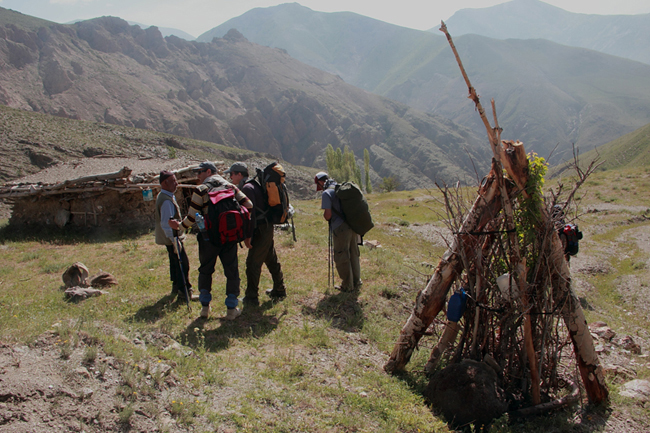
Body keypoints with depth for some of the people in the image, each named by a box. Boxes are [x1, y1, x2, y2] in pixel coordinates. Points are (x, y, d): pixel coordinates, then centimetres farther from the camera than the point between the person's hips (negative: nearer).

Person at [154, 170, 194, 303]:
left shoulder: (163, 196, 10)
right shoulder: (166, 200, -24)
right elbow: (166, 224, -27)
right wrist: (174, 240, -26)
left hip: (170, 237, 11)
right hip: (171, 237, -11)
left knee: (175, 262, 23)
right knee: (183, 264, -7)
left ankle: (176, 287, 37)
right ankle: (184, 293, -4)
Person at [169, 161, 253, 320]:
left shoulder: (201, 190, -4)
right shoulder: (230, 186, 8)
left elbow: (192, 218, -6)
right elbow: (248, 206, 1)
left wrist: (178, 226, 13)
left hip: (209, 238, -2)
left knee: (205, 271, 16)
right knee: (232, 272, 9)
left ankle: (205, 307, 21)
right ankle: (232, 309, 11)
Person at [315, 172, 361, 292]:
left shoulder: (327, 193, -10)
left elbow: (328, 215, -17)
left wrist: (325, 216, 5)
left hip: (341, 229, -8)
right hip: (353, 227, 8)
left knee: (341, 258, 5)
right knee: (354, 256, 17)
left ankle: (347, 285, 14)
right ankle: (356, 282, 27)